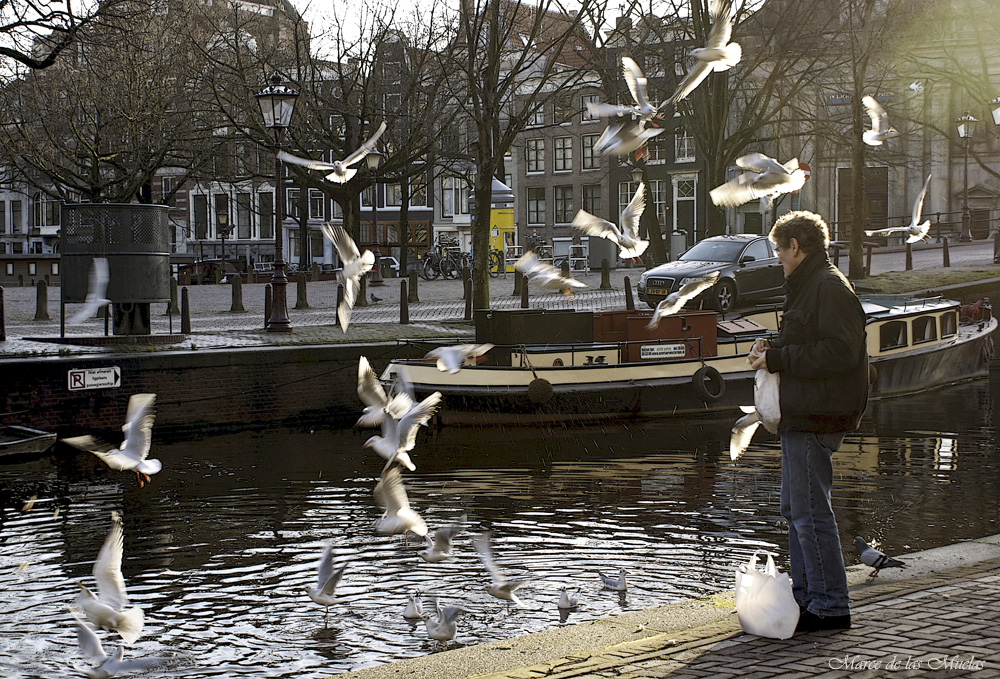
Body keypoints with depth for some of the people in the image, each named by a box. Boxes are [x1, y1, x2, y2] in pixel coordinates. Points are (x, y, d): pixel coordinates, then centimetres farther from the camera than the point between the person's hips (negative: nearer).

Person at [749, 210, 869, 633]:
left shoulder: (830, 287, -13)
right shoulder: (808, 286, 20)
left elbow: (839, 353, -22)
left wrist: (777, 358, -17)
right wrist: (773, 350, 9)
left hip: (815, 419, -11)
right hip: (801, 417, 11)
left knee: (810, 512, -8)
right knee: (795, 510, 15)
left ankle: (830, 606, -2)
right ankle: (805, 596, 23)